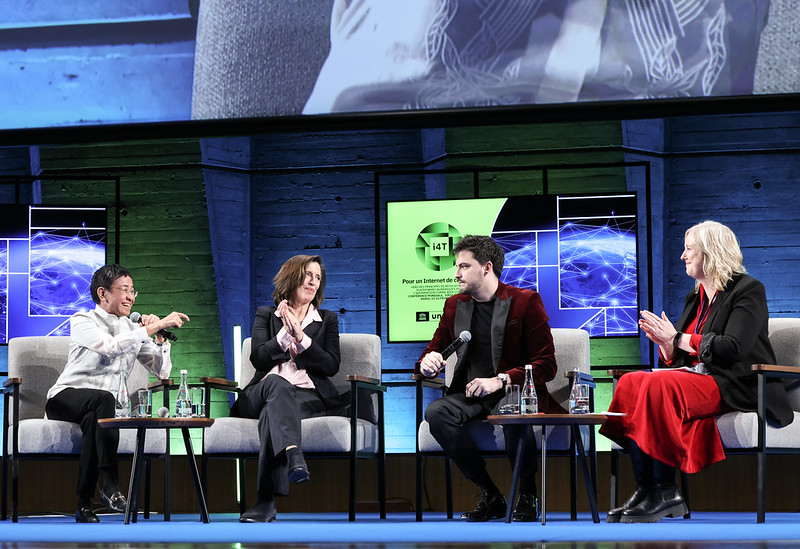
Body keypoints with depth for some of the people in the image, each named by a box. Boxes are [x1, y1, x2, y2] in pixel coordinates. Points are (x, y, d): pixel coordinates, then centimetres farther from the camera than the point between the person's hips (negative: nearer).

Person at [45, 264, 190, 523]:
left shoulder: (134, 329, 16)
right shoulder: (82, 321, -3)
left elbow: (162, 371, 12)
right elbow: (111, 346, -24)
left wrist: (161, 338, -5)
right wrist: (156, 326, -26)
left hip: (100, 407, 5)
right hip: (66, 397, -4)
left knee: (93, 422, -33)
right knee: (103, 399, -37)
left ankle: (84, 503, -34)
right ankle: (109, 487, -42)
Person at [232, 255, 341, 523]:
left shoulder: (327, 320, 21)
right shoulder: (266, 315, 20)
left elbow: (331, 366, 6)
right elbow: (258, 358, 4)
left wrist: (301, 337, -4)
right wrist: (285, 332, -6)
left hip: (309, 396, 0)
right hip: (264, 392, 1)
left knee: (272, 412, -36)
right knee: (277, 383, -39)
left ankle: (265, 501, -51)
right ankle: (294, 457, -66)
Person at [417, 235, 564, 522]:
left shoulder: (526, 301, -1)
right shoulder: (454, 305, 15)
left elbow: (546, 365, -7)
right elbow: (433, 351, 21)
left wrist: (500, 381, -21)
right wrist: (427, 364, -7)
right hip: (471, 392, 5)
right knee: (435, 412, -29)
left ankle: (528, 495, -12)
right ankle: (490, 496, -18)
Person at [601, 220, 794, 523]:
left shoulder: (749, 290, -5)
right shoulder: (696, 296, 19)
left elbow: (733, 348, -19)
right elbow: (675, 359, 17)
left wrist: (677, 338, -16)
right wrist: (665, 342, -6)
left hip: (735, 386, -8)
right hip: (700, 376, 8)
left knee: (659, 385, -31)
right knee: (630, 382, -15)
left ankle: (665, 492, -26)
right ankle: (644, 489, -23)